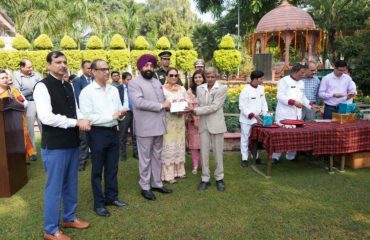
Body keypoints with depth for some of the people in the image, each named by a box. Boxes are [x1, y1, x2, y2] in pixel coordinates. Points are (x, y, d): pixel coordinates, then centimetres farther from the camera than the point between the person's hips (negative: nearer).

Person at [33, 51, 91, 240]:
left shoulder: (68, 86, 11)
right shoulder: (42, 86, -12)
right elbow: (46, 117, -22)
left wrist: (83, 121, -8)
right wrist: (76, 122, -19)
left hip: (72, 142, 7)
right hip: (54, 145, -7)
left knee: (71, 184, 19)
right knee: (54, 187, 4)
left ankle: (69, 218, 37)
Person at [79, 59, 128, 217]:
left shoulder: (114, 90, 8)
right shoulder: (87, 92, -10)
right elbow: (87, 116, -17)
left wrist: (121, 114, -12)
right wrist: (111, 116, -17)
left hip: (113, 132, 6)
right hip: (97, 133, -5)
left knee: (112, 168, 15)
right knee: (97, 170, 8)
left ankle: (111, 197, 32)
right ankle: (99, 203, 21)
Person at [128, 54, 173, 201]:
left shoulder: (157, 82, 17)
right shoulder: (134, 83, -7)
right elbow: (139, 102, -21)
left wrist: (167, 104, -1)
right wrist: (161, 106, -17)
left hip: (158, 125, 7)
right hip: (145, 127, -7)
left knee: (157, 156, 15)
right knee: (145, 158, 3)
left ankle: (156, 183, 26)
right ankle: (145, 187, 15)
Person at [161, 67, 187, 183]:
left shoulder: (182, 89, 9)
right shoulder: (162, 89, -8)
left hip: (180, 121, 6)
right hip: (167, 121, -5)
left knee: (179, 145, 13)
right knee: (168, 146, -3)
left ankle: (179, 170, 25)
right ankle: (168, 174, 5)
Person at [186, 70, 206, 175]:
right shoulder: (190, 91, 3)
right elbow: (189, 106, -2)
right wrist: (194, 120, -11)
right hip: (193, 120, 0)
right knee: (194, 143, 2)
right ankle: (195, 166, 11)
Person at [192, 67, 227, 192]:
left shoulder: (222, 88, -6)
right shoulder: (199, 88, 10)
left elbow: (214, 107, -14)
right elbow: (198, 104, 12)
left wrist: (196, 111, -15)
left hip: (216, 124, -3)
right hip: (203, 124, 4)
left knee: (218, 153, 6)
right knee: (204, 153, 5)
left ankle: (219, 178, 21)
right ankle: (205, 179, 16)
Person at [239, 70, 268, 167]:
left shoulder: (261, 88, 4)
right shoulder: (246, 90, -16)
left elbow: (263, 102, 12)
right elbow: (242, 106, -16)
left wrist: (265, 113, -4)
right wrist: (253, 115, -22)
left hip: (257, 119, 6)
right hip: (246, 119, -6)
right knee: (245, 139, 4)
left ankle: (256, 157, 27)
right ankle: (244, 159, 15)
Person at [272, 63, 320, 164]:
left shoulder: (301, 83, 16)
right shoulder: (284, 81, -7)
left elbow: (303, 97, 22)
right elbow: (280, 96, -15)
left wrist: (311, 105, 9)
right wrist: (293, 102, -22)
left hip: (296, 114, 7)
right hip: (284, 114, -7)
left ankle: (291, 156, 23)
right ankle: (275, 157, 6)